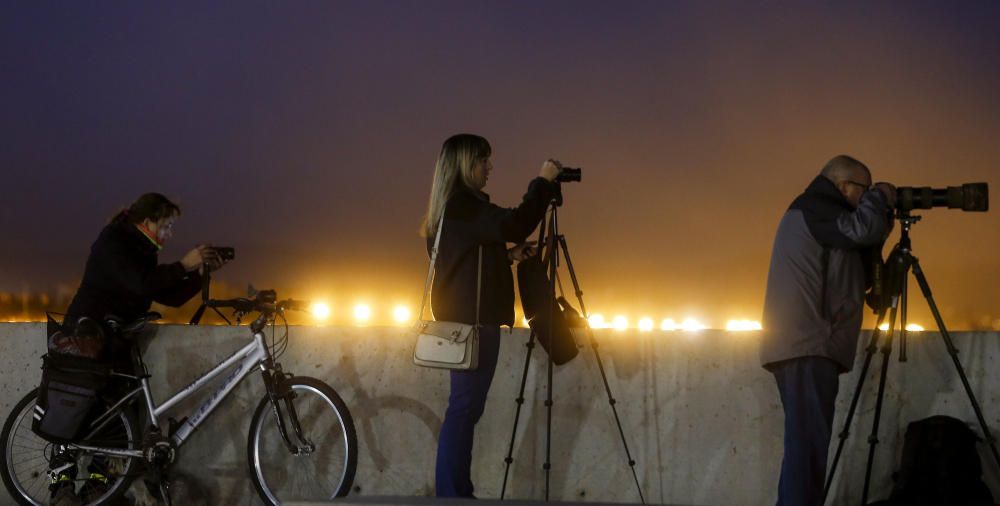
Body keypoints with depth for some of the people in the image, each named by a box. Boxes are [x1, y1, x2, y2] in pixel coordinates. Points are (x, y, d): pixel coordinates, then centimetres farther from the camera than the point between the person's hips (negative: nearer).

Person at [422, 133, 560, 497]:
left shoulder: (451, 208, 18)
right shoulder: (463, 204, -13)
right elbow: (515, 225, -24)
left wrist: (509, 255, 15)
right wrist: (543, 182, -14)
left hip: (464, 318, 10)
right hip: (473, 319, -10)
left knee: (464, 408, 9)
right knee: (465, 407, -10)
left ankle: (454, 493, 11)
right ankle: (453, 494, -9)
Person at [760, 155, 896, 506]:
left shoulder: (816, 217, 26)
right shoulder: (812, 208, -2)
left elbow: (857, 280, 27)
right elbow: (862, 229, -19)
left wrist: (880, 235, 16)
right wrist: (881, 198, 1)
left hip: (806, 346, 10)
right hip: (808, 347, -10)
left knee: (804, 443, 10)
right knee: (808, 444, -16)